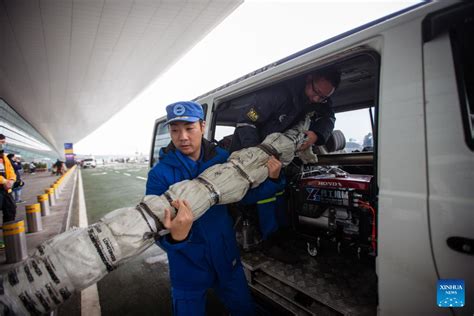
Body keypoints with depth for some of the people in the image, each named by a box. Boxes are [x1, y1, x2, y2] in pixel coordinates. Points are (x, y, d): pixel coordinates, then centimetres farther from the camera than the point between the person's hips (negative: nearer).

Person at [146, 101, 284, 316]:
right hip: (188, 267, -2)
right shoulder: (160, 174, -18)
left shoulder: (222, 159, -10)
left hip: (227, 258, 3)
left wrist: (270, 179, -17)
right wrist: (176, 237, -45)